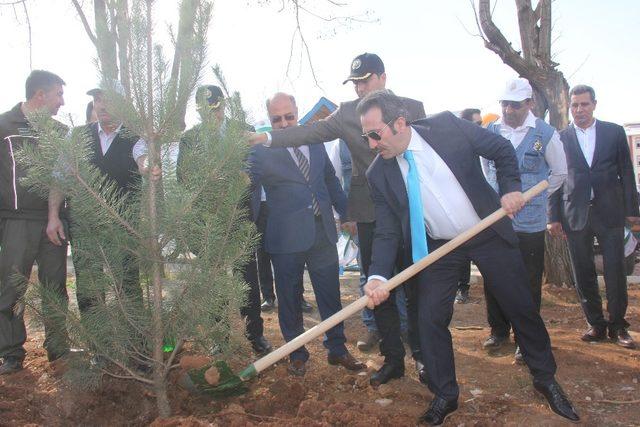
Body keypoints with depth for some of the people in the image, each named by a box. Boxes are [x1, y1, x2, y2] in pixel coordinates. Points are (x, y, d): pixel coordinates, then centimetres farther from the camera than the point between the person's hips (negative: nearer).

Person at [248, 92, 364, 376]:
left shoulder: (315, 143, 8)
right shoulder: (262, 151, -7)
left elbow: (330, 180, 18)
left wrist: (346, 213, 19)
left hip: (323, 232, 4)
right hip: (286, 237, -4)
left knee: (330, 294, 13)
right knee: (289, 299, 10)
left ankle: (337, 349, 31)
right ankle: (297, 354, 30)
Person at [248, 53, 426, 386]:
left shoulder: (412, 108, 4)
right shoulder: (348, 112, 5)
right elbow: (312, 131, -6)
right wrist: (268, 138, -19)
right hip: (369, 212, 2)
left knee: (414, 286, 5)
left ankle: (422, 355, 23)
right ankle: (392, 358, 21)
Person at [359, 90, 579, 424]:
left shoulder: (446, 125, -17)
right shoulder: (379, 174, -12)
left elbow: (502, 150, -3)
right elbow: (387, 231, -11)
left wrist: (510, 189, -17)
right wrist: (378, 276, -25)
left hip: (490, 233, -1)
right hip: (437, 247, 1)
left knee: (521, 306, 9)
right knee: (430, 319, -4)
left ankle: (545, 378, 34)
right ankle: (444, 395, 19)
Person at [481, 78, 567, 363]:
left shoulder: (545, 134, -5)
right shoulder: (489, 132, 3)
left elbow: (560, 173, 9)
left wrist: (534, 196, 8)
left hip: (529, 224, -3)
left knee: (528, 284, 4)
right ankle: (498, 329, 30)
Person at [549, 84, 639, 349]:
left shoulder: (614, 132, 6)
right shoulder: (560, 138, 4)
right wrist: (555, 217, 1)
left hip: (610, 211, 0)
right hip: (575, 214, 0)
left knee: (616, 272, 1)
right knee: (583, 274, 5)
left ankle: (617, 325, 16)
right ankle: (596, 325, 19)